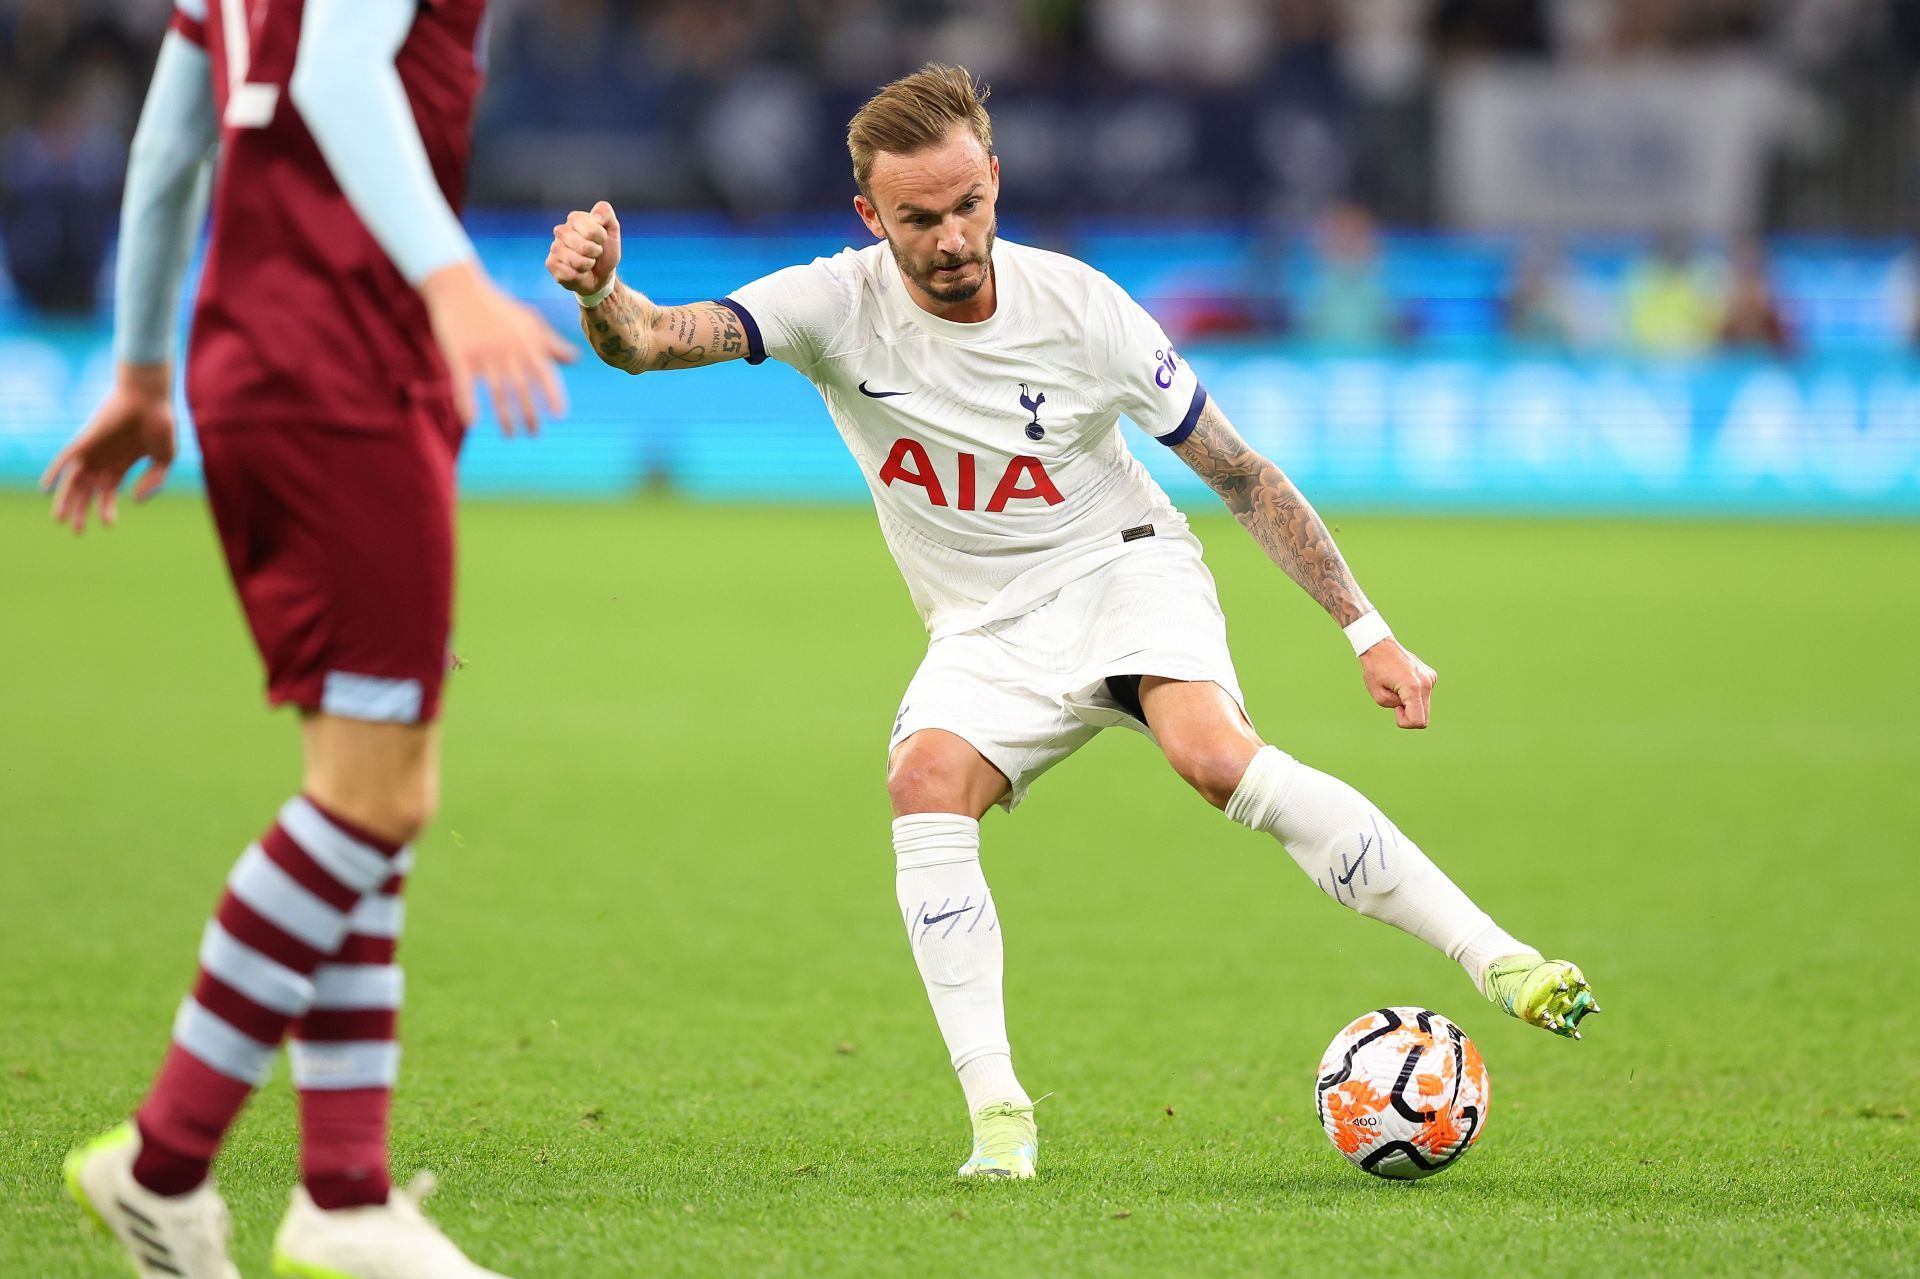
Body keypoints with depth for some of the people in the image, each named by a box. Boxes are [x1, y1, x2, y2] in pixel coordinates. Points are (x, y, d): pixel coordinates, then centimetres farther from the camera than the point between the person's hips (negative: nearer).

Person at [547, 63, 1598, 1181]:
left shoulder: (1079, 309, -16)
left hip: (1124, 569, -2)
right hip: (986, 630, 2)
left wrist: (1367, 631, -11)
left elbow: (1243, 475, -8)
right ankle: (999, 1118, -27)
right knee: (927, 782, -29)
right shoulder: (841, 306, -14)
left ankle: (1494, 957, -30)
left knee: (1217, 756, -32)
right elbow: (653, 342, -24)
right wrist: (603, 296, -49)